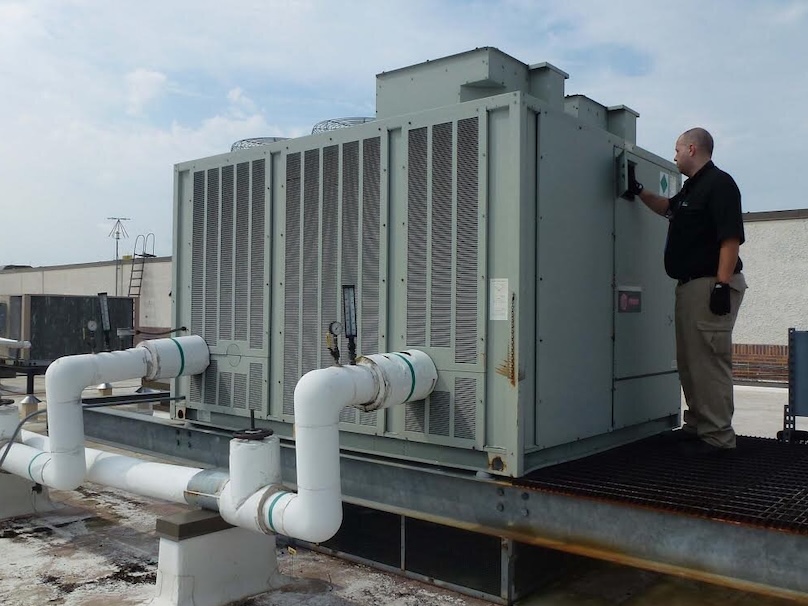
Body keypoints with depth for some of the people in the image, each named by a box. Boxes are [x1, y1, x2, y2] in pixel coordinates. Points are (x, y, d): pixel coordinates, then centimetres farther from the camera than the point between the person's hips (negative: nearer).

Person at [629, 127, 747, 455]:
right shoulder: (691, 188, 19)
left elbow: (731, 238, -19)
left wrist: (722, 284, -24)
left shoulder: (719, 184, -11)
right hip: (690, 285, 11)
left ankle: (717, 436, -4)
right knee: (688, 360, 15)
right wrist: (637, 189, 27)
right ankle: (697, 426, 25)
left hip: (712, 285, -11)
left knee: (709, 361, -9)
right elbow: (667, 208, 39)